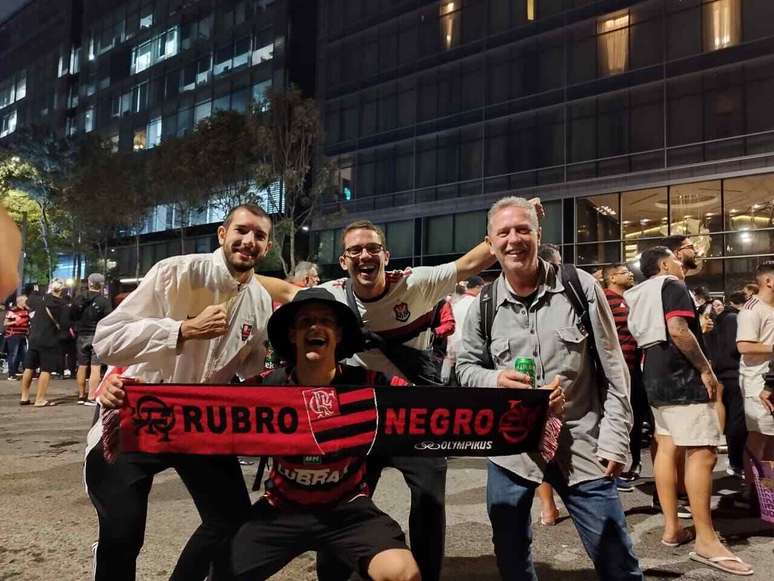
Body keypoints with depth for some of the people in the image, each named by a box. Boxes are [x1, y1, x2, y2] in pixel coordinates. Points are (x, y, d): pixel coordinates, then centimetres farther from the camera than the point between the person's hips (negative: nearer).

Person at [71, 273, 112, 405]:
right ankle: (91, 398, -9)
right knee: (95, 368, -5)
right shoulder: (104, 301, -10)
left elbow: (72, 316, 8)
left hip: (82, 336, 5)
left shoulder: (78, 299, 3)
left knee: (82, 367, 14)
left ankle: (81, 395, 24)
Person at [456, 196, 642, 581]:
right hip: (510, 447, 2)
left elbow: (613, 372, -1)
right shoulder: (483, 305, 1)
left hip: (581, 445, -2)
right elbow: (466, 366, 11)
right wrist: (494, 380, -12)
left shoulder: (580, 287, -5)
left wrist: (615, 440, -5)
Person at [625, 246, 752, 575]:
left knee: (668, 448, 9)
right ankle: (706, 540, -9)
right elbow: (678, 330, -22)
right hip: (681, 375, -10)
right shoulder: (672, 286, -9)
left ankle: (672, 528, 12)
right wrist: (706, 369, -17)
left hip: (656, 376, 10)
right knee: (703, 452, -10)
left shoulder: (640, 295, 19)